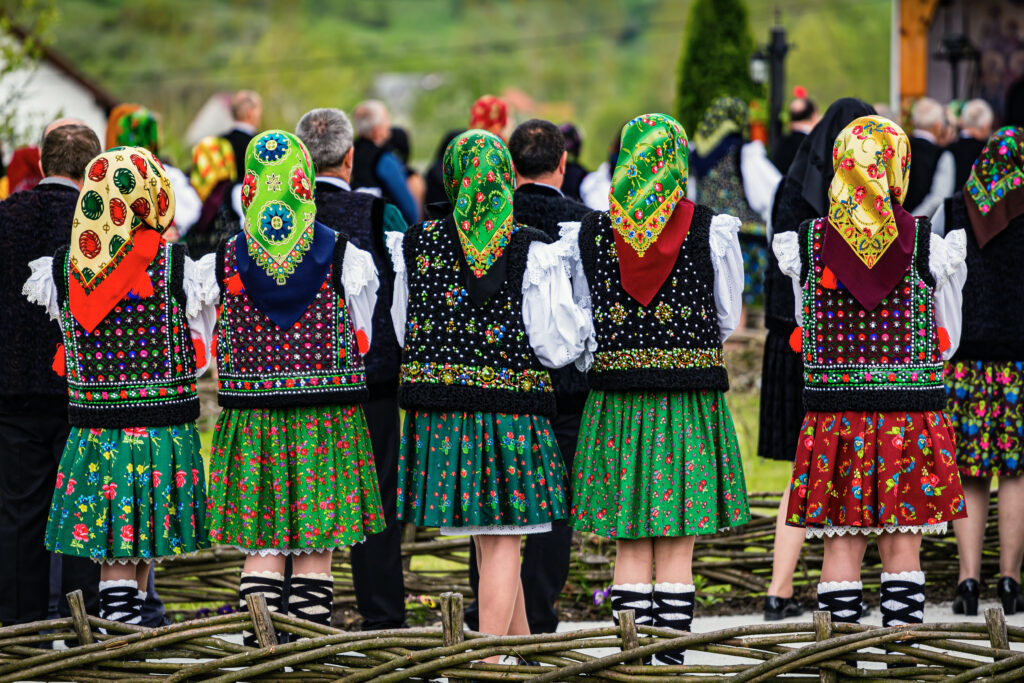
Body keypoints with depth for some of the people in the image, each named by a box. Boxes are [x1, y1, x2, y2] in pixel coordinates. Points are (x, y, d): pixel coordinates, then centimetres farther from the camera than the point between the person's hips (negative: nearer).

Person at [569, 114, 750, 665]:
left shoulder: (589, 232, -1)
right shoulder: (713, 231, -6)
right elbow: (727, 318, 3)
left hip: (615, 402, 1)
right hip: (691, 403, -1)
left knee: (630, 547, 6)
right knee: (678, 549, 4)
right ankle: (670, 662, 3)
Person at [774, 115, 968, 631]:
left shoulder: (806, 245, -2)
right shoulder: (929, 247, -6)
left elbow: (808, 336, 8)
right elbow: (947, 342, 4)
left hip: (833, 415, 1)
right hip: (912, 418, -1)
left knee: (841, 545, 6)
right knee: (903, 546, 5)